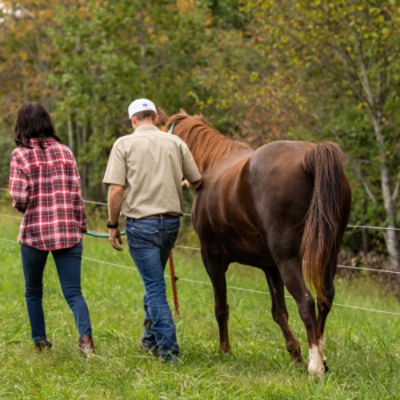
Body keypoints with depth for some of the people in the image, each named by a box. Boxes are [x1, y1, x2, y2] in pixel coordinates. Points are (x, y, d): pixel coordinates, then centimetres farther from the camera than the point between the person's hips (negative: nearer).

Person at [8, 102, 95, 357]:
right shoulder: (65, 152, 4)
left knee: (33, 291, 17)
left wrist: (26, 208, 10)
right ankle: (86, 335, -21)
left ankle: (40, 341, 20)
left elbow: (19, 199, -12)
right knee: (73, 291, 0)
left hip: (34, 232, -2)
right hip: (68, 231, 2)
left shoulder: (21, 155, -6)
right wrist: (80, 226, 13)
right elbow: (77, 194, 4)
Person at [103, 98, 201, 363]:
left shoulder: (124, 144, -3)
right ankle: (151, 338, 33)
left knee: (154, 285, -2)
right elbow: (197, 182, 8)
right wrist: (180, 183, 31)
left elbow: (116, 190, -10)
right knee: (154, 280, 22)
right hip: (171, 221, 4)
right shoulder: (176, 143, 6)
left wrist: (113, 225, -1)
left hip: (141, 222, -4)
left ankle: (169, 349, -7)